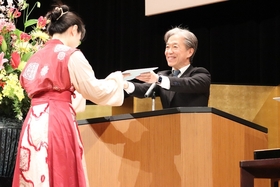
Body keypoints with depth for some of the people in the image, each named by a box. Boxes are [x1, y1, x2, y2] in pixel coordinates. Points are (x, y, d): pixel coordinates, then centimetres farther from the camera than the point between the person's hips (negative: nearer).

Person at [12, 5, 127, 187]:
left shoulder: (36, 57, 16)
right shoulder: (71, 55, -3)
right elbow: (95, 91, 1)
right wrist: (116, 78, 18)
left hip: (34, 123, 7)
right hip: (58, 122, -6)